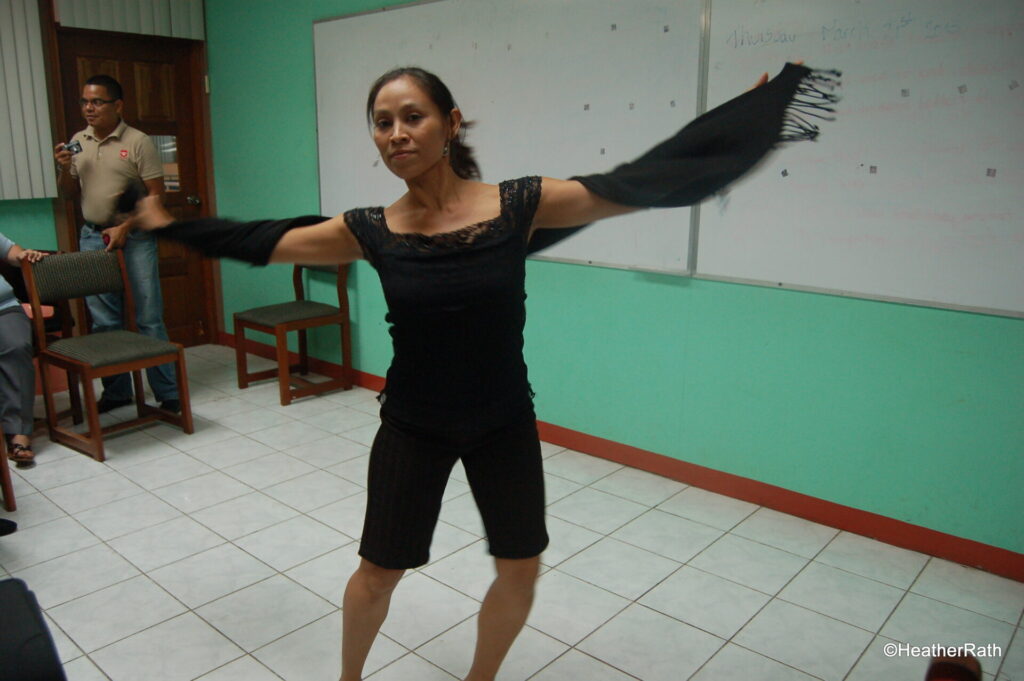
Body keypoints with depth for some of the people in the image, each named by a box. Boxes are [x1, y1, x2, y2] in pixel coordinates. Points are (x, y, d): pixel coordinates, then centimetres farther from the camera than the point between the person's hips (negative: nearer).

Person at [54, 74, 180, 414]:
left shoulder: (138, 142, -5)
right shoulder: (78, 141, 11)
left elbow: (156, 195, -8)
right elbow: (70, 194, 17)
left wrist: (125, 228, -15)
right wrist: (65, 169, -3)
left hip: (134, 237, -5)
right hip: (92, 237, 5)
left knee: (148, 318, -3)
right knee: (103, 321, 8)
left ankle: (167, 392, 4)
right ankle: (116, 390, 19)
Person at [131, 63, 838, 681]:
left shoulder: (521, 204, -15)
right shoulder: (370, 230, -11)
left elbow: (645, 181, -11)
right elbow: (259, 241, 4)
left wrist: (765, 109, -8)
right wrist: (170, 226, 13)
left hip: (505, 422, 1)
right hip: (411, 427, 0)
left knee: (520, 571, 13)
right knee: (378, 572, 12)